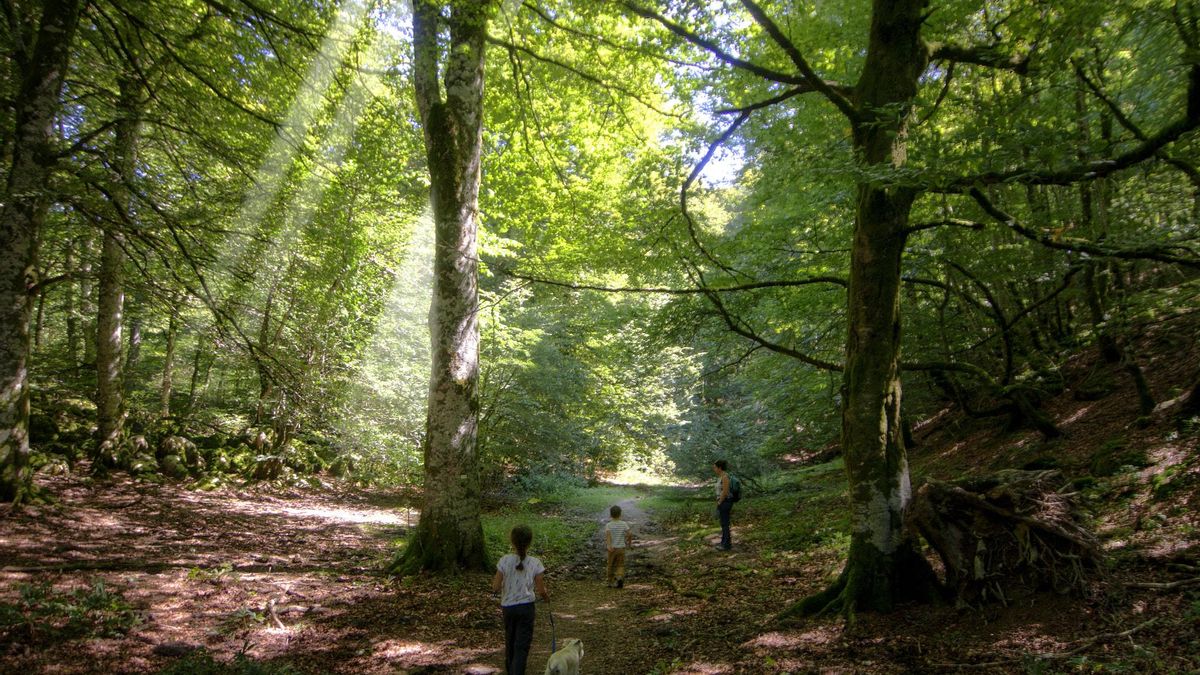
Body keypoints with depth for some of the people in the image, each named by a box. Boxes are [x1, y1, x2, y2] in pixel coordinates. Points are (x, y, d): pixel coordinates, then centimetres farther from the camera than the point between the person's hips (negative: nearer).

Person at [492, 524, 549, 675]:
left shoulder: (505, 561, -11)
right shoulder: (535, 563, -11)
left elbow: (495, 587, -8)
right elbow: (541, 591, -8)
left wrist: (494, 581, 14)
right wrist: (547, 596, 14)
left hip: (508, 607, 2)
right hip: (526, 607, -2)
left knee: (509, 642, 23)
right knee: (522, 646, 4)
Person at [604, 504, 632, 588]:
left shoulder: (608, 525, -7)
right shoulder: (624, 524, -4)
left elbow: (608, 534, -24)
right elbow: (629, 535, -9)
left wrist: (609, 545, -34)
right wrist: (629, 543, 10)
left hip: (612, 549, 0)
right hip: (621, 548, 0)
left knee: (611, 566, 15)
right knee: (620, 566, 8)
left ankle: (611, 583, 22)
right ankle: (619, 577, -19)